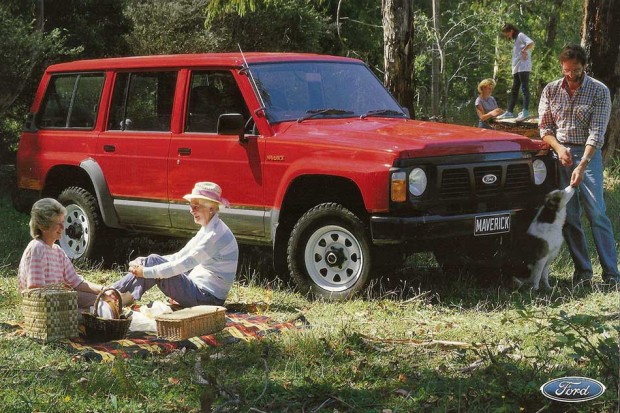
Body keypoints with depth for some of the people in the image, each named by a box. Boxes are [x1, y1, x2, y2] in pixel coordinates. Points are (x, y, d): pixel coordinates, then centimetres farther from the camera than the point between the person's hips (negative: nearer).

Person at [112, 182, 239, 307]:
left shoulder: (216, 235, -19)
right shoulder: (207, 229, 12)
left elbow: (184, 264, -22)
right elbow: (180, 256, 14)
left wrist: (146, 272, -18)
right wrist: (144, 261, 4)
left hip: (208, 297, -10)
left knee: (152, 262, -12)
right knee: (153, 260, 5)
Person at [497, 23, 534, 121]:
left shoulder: (520, 35, -4)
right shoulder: (516, 39, 24)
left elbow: (531, 43, -23)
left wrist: (524, 50, -17)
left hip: (523, 67, -10)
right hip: (516, 68, 10)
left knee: (525, 88, -12)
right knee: (514, 90, 10)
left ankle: (525, 111, -16)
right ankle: (509, 112, 12)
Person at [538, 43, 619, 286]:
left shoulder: (599, 91, -5)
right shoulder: (551, 91, 6)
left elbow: (597, 133, -12)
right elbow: (544, 128, 9)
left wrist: (582, 166, -23)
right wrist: (559, 148, -12)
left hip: (587, 155, -3)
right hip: (559, 155, 3)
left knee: (597, 214, -9)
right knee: (568, 217, 2)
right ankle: (582, 271, 9)